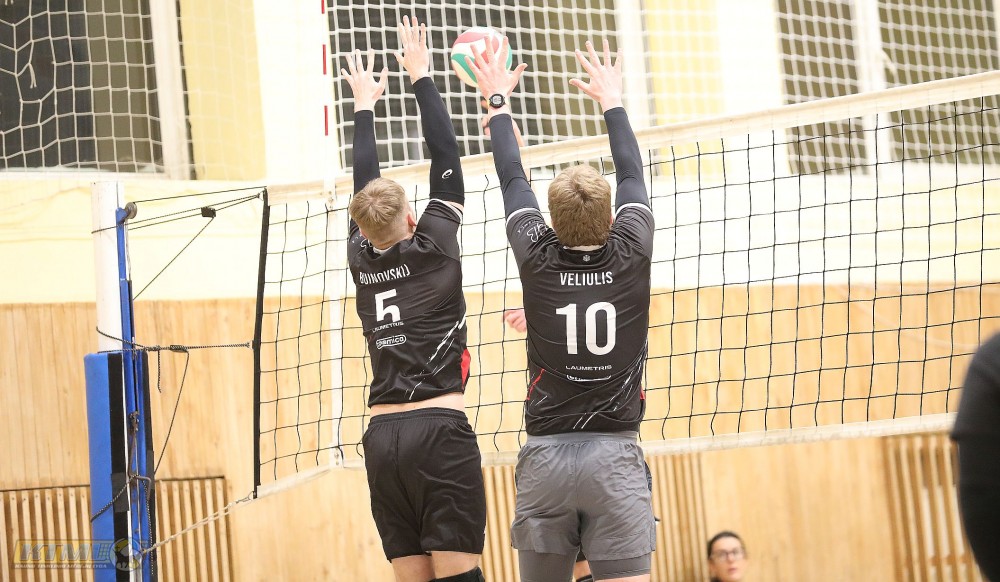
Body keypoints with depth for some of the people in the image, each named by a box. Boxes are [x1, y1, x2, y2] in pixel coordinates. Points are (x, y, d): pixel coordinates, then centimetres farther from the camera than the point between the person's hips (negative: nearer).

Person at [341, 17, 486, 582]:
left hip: (383, 438, 5)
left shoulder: (361, 259, 9)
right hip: (440, 430, -5)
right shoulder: (434, 248, -1)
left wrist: (365, 106, 34)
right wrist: (422, 76, 15)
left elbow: (366, 187, 24)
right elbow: (446, 155, 5)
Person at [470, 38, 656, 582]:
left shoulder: (539, 261, 1)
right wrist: (612, 100, 32)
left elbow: (512, 180, 16)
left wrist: (498, 100, 30)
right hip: (614, 455, -1)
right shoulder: (630, 255, 0)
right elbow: (632, 175, 17)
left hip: (545, 456, 1)